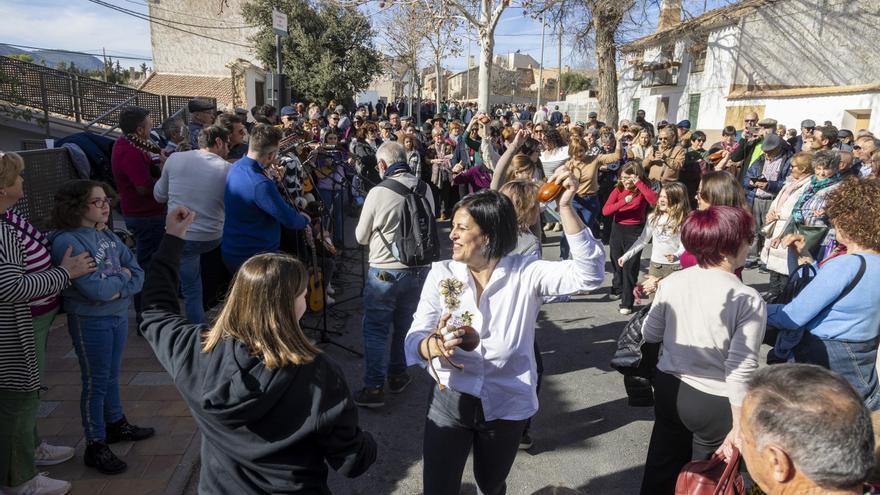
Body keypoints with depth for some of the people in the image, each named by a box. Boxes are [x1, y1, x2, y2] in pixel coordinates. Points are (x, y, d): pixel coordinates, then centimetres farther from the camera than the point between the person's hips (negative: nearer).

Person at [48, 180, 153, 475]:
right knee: (96, 382, 5)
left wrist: (119, 290, -17)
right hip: (89, 321, -7)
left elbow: (138, 274, 0)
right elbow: (94, 289, -26)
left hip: (118, 314, 7)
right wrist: (123, 276, -10)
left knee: (112, 374, 21)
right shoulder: (68, 242, -19)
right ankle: (96, 446, 19)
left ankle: (115, 425, 40)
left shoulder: (107, 235, 3)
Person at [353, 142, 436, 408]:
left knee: (375, 329, 7)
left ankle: (374, 388, 9)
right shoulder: (425, 189, -3)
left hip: (385, 271, -4)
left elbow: (361, 236, -3)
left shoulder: (378, 192, -15)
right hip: (419, 268, 4)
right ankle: (398, 375, 33)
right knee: (405, 325, 19)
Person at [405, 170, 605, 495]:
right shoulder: (441, 274, -7)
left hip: (506, 405, 0)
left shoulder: (526, 272, -10)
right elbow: (413, 343, -13)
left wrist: (565, 208, -32)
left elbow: (589, 274, -24)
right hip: (450, 401, 0)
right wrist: (436, 345, -37)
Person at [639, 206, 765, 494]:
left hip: (669, 388, 4)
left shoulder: (671, 282, -8)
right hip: (714, 402, -4)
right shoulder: (749, 300, -20)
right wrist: (738, 428, -14)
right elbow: (741, 370, -22)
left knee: (662, 468, 23)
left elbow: (649, 334, 3)